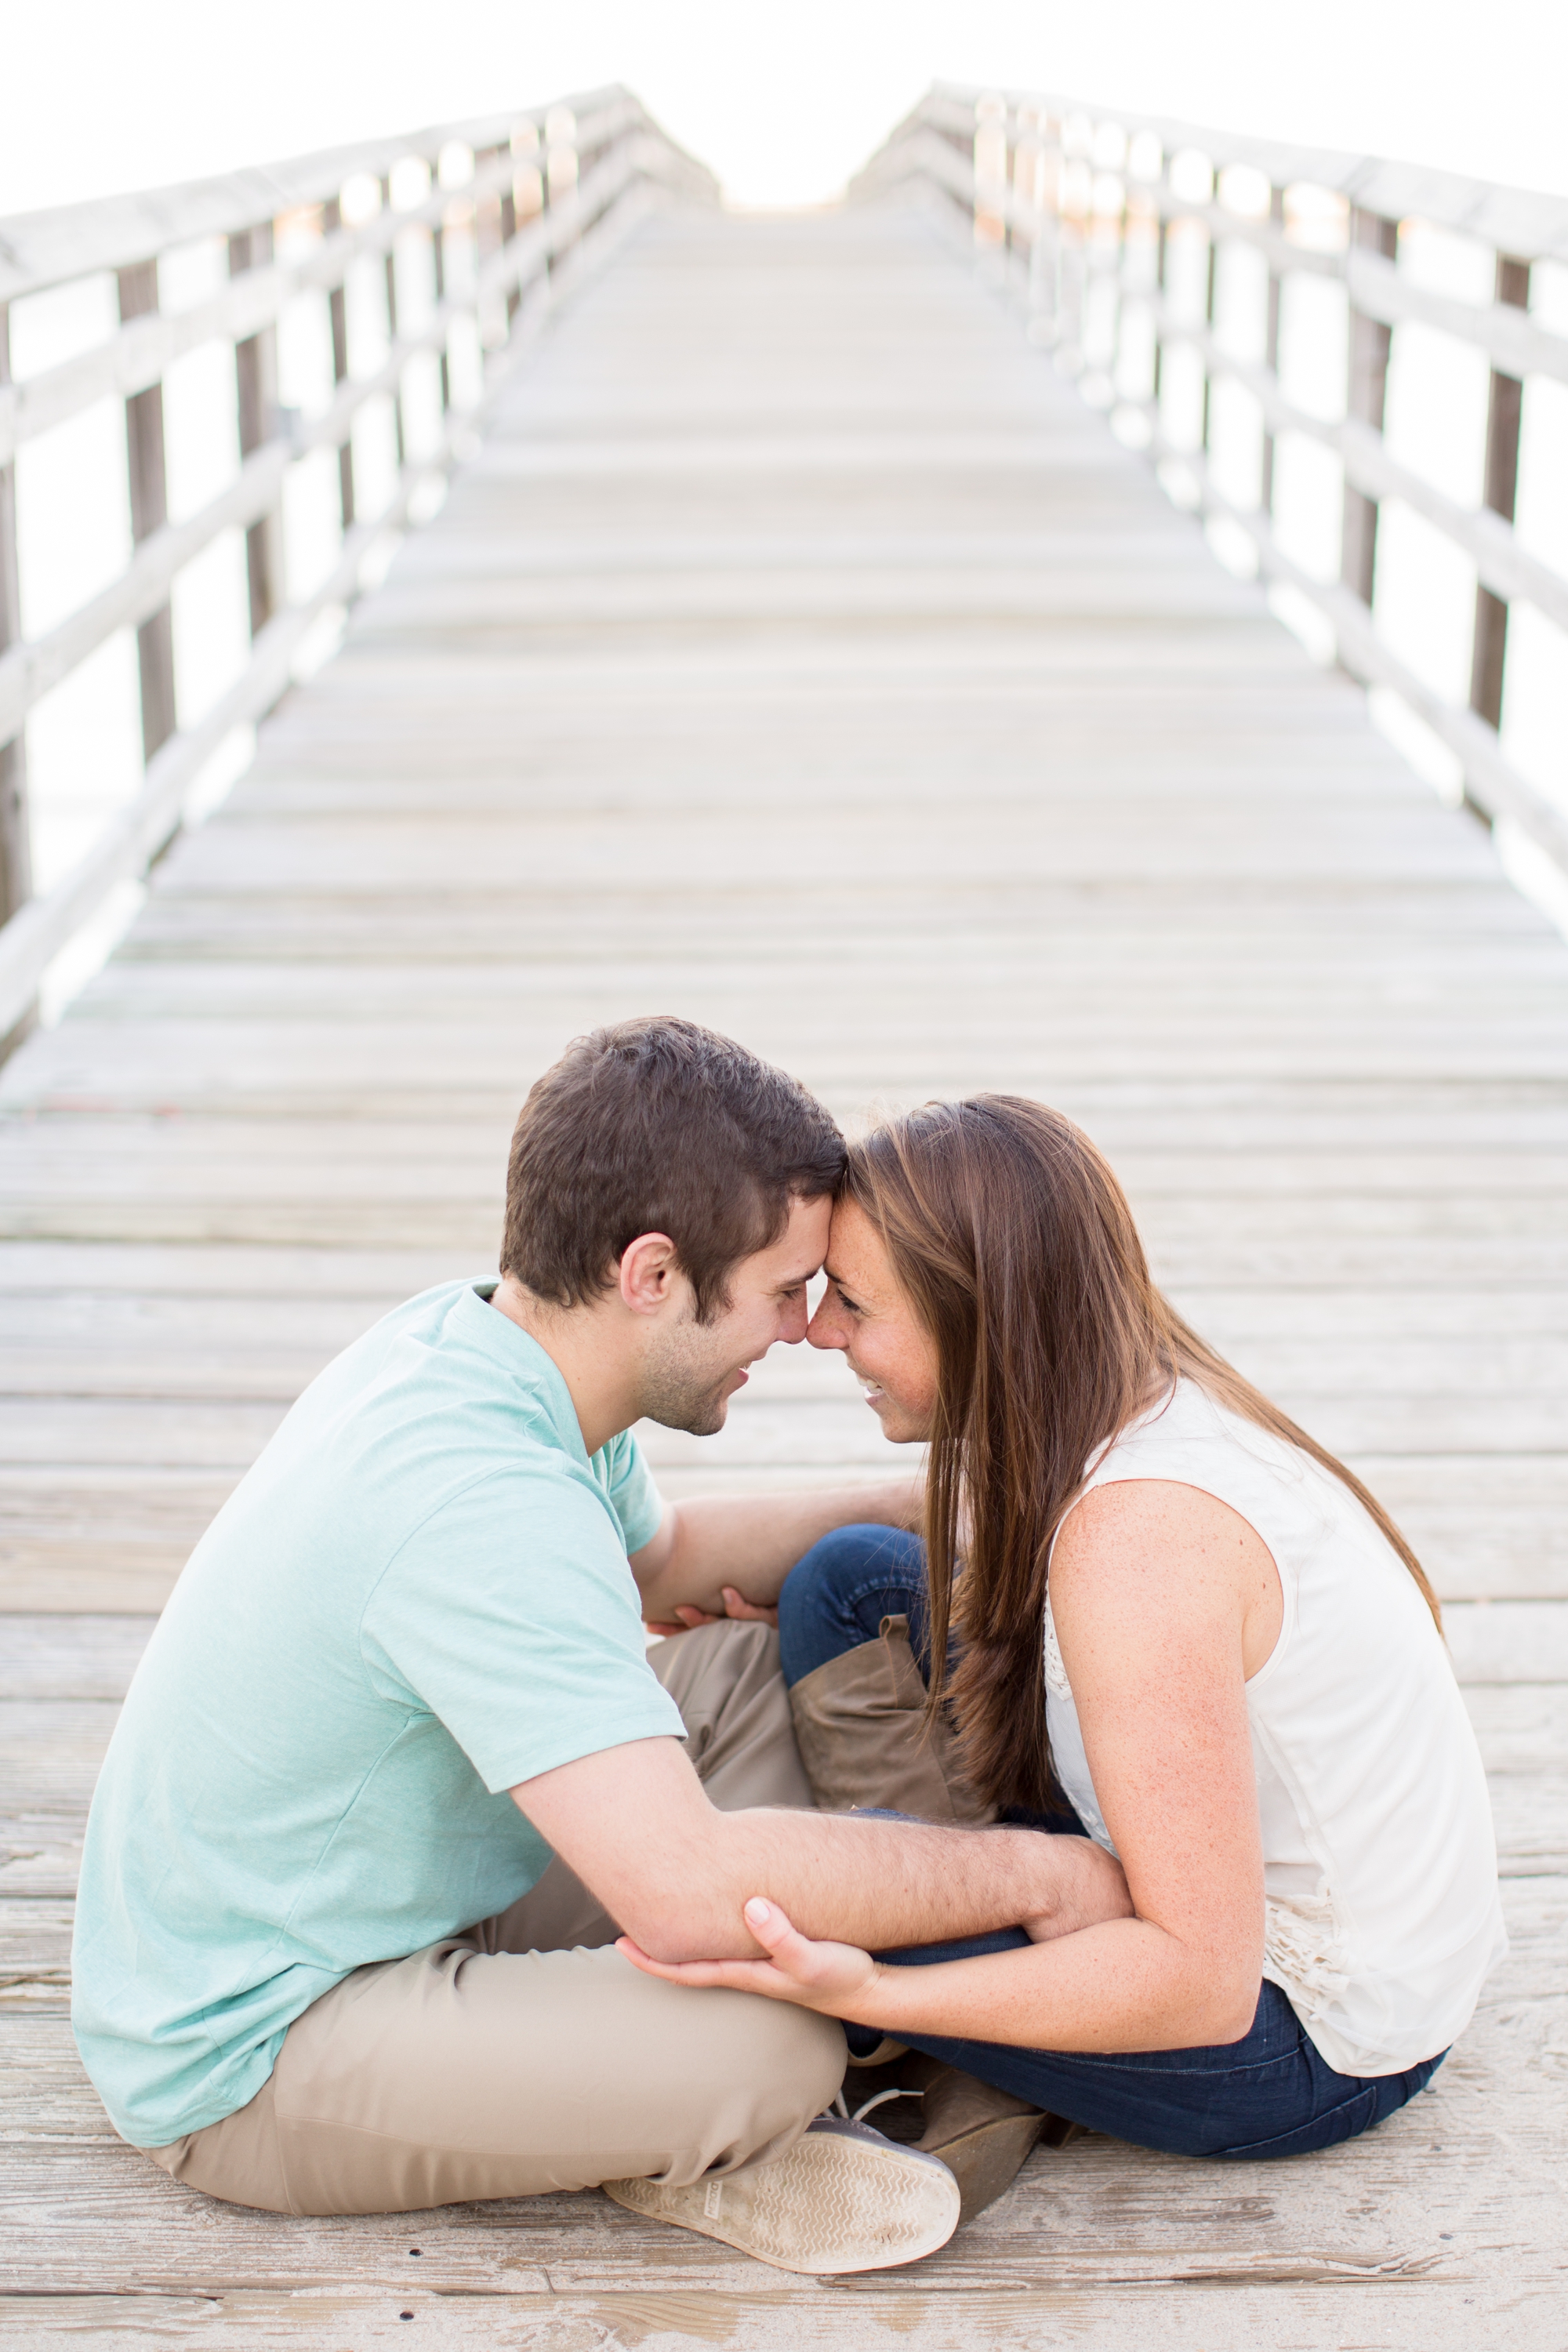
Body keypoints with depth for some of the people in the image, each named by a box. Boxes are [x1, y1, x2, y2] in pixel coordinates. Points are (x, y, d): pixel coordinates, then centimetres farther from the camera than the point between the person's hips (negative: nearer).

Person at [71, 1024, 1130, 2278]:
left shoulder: (467, 1337, -4)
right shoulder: (475, 1498, -34)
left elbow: (662, 1559, 19)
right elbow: (687, 1887, -40)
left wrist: (915, 1506, 9)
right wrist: (1032, 1874, -28)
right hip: (245, 2061, -10)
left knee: (749, 1673, 8)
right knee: (776, 2040, -29)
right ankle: (680, 2155, 5)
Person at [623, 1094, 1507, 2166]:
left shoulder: (1139, 1534, -32)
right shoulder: (1147, 1410, -4)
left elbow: (1203, 1981, -31)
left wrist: (863, 1989, -36)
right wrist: (767, 1611, 7)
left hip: (1300, 2033, -9)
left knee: (780, 1880, -20)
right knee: (853, 1581, 4)